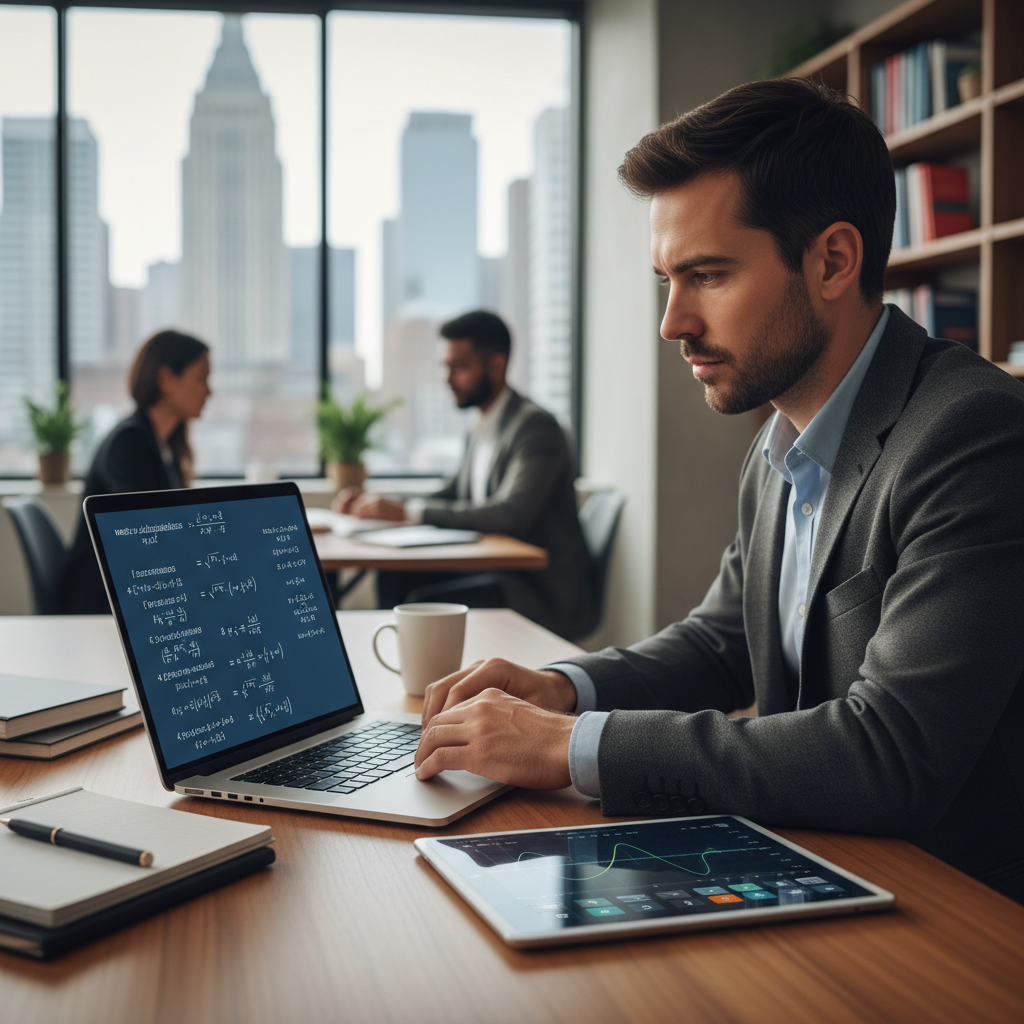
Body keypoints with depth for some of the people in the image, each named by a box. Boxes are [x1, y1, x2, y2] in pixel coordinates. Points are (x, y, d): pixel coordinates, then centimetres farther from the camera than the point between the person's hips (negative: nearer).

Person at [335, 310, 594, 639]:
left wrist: (407, 510, -29)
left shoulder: (536, 427, -16)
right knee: (395, 574, -7)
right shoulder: (481, 431, 13)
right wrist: (379, 504, 1)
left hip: (546, 593, -9)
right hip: (499, 570, 9)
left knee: (424, 603, -24)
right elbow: (451, 498, 20)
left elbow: (510, 515, -29)